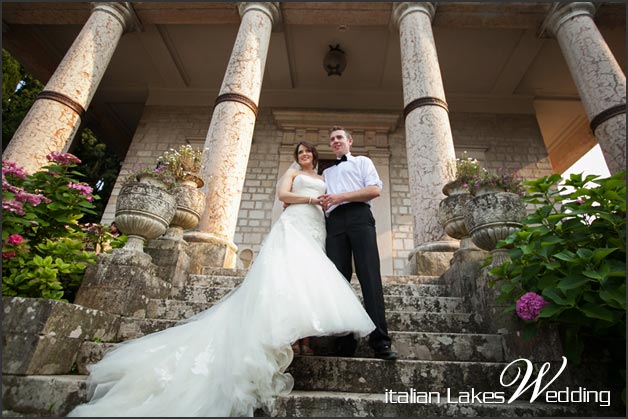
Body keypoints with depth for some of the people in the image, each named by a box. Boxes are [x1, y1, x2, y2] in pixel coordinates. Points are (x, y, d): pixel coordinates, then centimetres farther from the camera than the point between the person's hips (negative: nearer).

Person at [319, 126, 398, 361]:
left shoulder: (363, 162, 22)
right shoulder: (326, 173, 34)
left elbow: (375, 190, 4)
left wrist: (341, 196, -5)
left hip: (359, 216, -3)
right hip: (334, 223, 4)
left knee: (370, 276, -16)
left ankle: (380, 340, -17)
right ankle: (345, 342, -7)